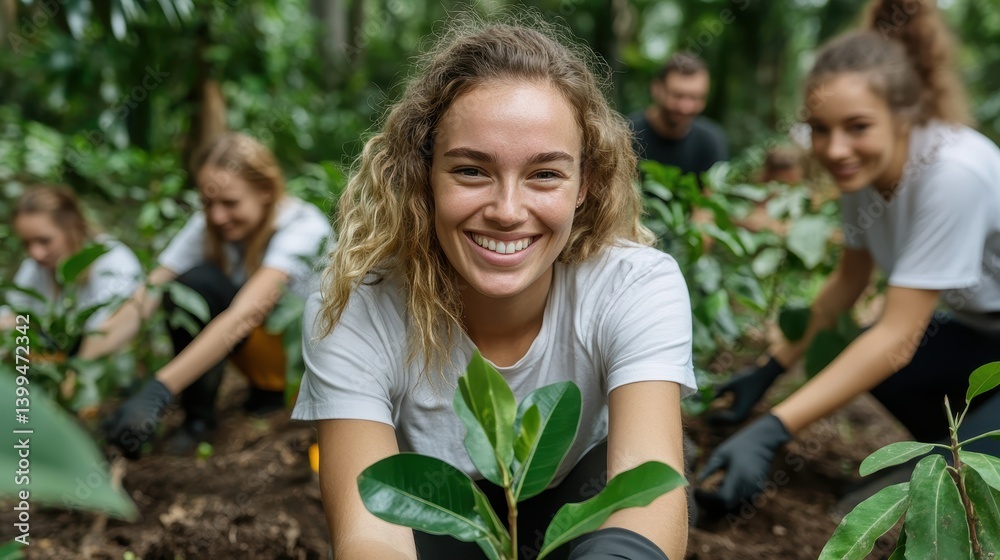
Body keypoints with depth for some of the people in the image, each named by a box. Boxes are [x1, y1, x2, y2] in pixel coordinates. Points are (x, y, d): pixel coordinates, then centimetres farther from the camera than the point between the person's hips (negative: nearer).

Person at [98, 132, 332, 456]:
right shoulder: (205, 228, -11)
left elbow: (243, 316, -41)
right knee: (194, 282, -24)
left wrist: (158, 391, -50)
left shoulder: (303, 228, -27)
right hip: (259, 344, 4)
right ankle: (198, 417, -9)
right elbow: (142, 302, -18)